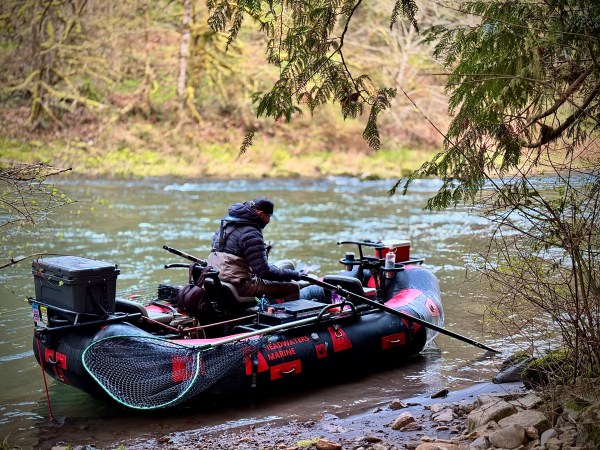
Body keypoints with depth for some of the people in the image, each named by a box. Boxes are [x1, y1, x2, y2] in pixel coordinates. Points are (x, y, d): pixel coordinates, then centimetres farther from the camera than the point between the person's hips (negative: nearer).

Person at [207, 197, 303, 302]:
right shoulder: (251, 234, -17)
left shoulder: (227, 222, 11)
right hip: (237, 285, -10)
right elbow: (264, 271, -19)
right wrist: (293, 274, -9)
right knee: (293, 288, -9)